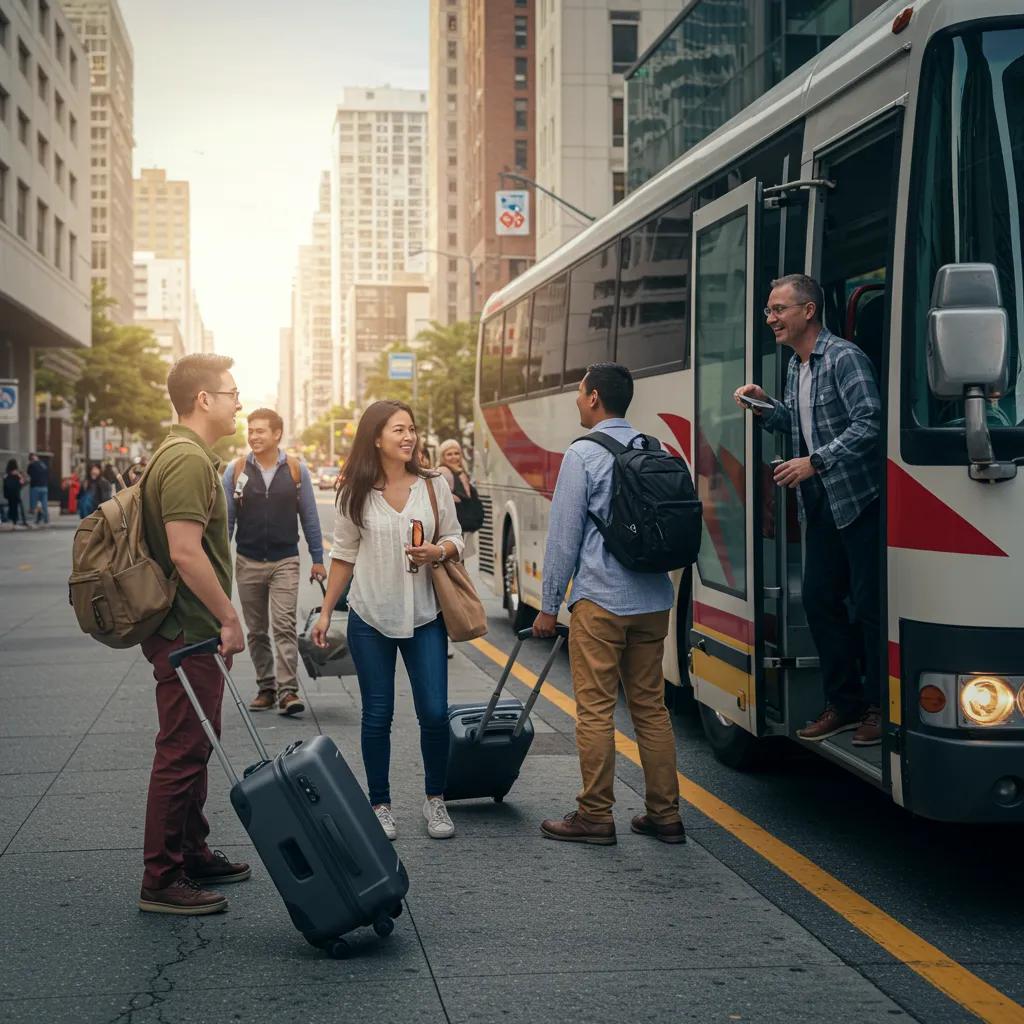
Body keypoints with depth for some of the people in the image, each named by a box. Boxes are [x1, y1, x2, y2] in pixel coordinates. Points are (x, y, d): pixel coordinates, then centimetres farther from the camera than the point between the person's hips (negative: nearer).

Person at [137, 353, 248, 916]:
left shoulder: (189, 456, 15)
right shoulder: (188, 461, -20)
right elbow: (185, 551, -27)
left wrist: (219, 619, 23)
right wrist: (229, 618, -19)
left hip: (191, 632, 11)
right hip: (189, 633, -11)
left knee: (194, 748, 19)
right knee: (181, 753, -5)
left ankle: (191, 854, 30)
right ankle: (162, 880, 2)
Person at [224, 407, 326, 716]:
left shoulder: (296, 470, 0)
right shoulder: (236, 471, 1)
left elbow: (309, 517, 6)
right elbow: (226, 518, 4)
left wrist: (317, 558, 5)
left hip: (285, 561, -2)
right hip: (248, 562, 2)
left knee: (284, 625, -12)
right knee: (256, 631, 9)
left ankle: (287, 690, -13)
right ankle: (265, 687, 18)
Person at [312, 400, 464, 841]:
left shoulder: (433, 485, 0)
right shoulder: (355, 493, -1)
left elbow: (455, 539, 8)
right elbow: (343, 555, 6)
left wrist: (438, 552, -15)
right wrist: (325, 611, 6)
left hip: (424, 618, 1)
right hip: (370, 620, 0)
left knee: (435, 713, -3)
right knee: (377, 716, 5)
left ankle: (435, 799, 17)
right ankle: (379, 805, 18)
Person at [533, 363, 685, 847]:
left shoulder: (584, 454, -9)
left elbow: (564, 535, -8)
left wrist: (549, 604, -1)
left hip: (601, 600, -7)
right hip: (653, 600, 7)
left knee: (595, 710, 1)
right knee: (651, 707, 12)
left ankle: (595, 816, 6)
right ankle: (665, 815, 15)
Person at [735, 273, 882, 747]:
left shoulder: (844, 358, -14)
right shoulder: (796, 366, 13)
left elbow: (869, 423, -22)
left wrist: (815, 462, -25)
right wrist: (766, 406, 5)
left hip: (859, 499, -9)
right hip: (820, 504, 9)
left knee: (869, 605, -4)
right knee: (819, 600, 10)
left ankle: (879, 707, 7)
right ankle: (844, 702, 21)